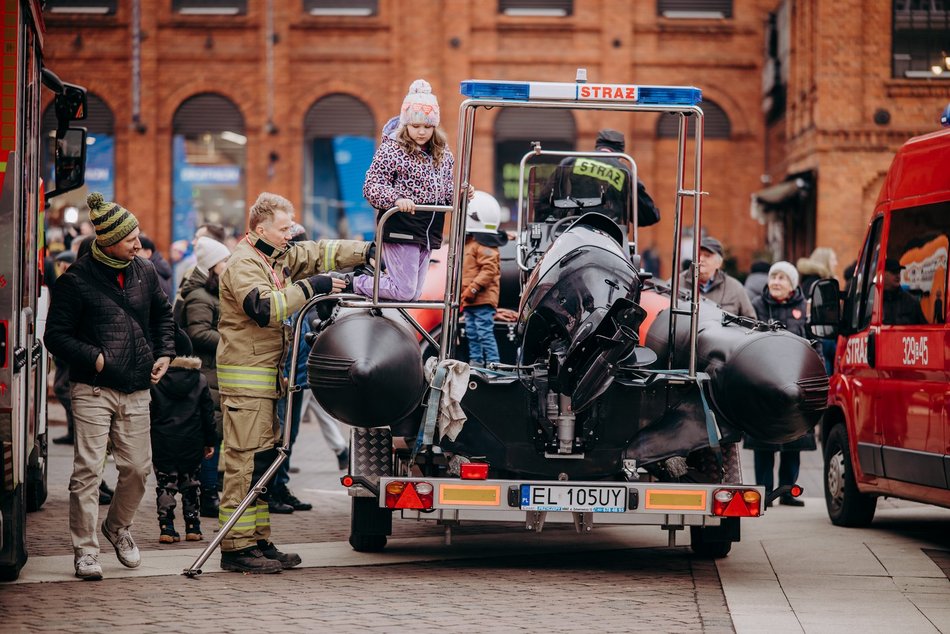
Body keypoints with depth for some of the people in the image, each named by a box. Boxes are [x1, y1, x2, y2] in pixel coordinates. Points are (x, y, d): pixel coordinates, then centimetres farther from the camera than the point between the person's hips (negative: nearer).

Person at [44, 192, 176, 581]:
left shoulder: (144, 272, 9)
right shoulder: (77, 280, -8)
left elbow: (162, 315, 26)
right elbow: (56, 336, -5)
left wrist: (164, 353, 12)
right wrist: (94, 358, -15)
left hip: (136, 391, 5)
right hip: (93, 391, -5)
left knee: (137, 468, 8)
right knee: (88, 470, -7)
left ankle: (118, 526, 34)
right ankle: (85, 550, 1)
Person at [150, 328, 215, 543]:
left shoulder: (154, 380, -8)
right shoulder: (200, 380, 0)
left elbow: (148, 413, -5)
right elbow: (208, 413, 4)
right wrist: (210, 441, 12)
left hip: (162, 444, -2)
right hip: (192, 444, 2)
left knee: (165, 485, 3)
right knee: (190, 485, 13)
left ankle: (166, 527, -5)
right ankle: (192, 527, 14)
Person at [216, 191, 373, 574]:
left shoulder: (278, 257, 16)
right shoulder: (243, 264, -12)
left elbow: (319, 253, 18)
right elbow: (264, 307, -26)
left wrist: (366, 253, 4)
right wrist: (310, 288, -23)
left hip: (269, 376, 10)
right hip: (246, 376, -10)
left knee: (263, 458, 11)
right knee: (244, 461, -10)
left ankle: (259, 541, 15)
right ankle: (236, 547, -10)